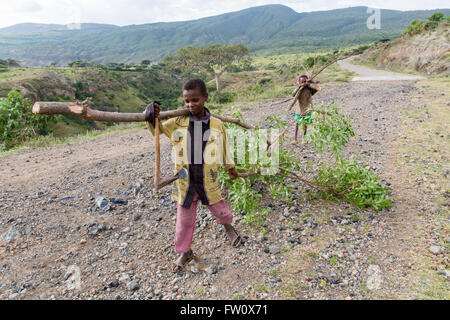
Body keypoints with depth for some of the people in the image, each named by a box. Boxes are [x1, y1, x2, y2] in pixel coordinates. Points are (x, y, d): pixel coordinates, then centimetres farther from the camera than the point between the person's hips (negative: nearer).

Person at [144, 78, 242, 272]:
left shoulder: (216, 125, -6)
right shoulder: (177, 122, -7)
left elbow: (224, 148, 8)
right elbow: (157, 130, 4)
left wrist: (230, 168, 21)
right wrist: (151, 118, -19)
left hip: (208, 181, 0)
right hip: (185, 181, 1)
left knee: (220, 210, 18)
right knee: (184, 220, 14)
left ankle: (227, 226, 55)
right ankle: (184, 252, 37)